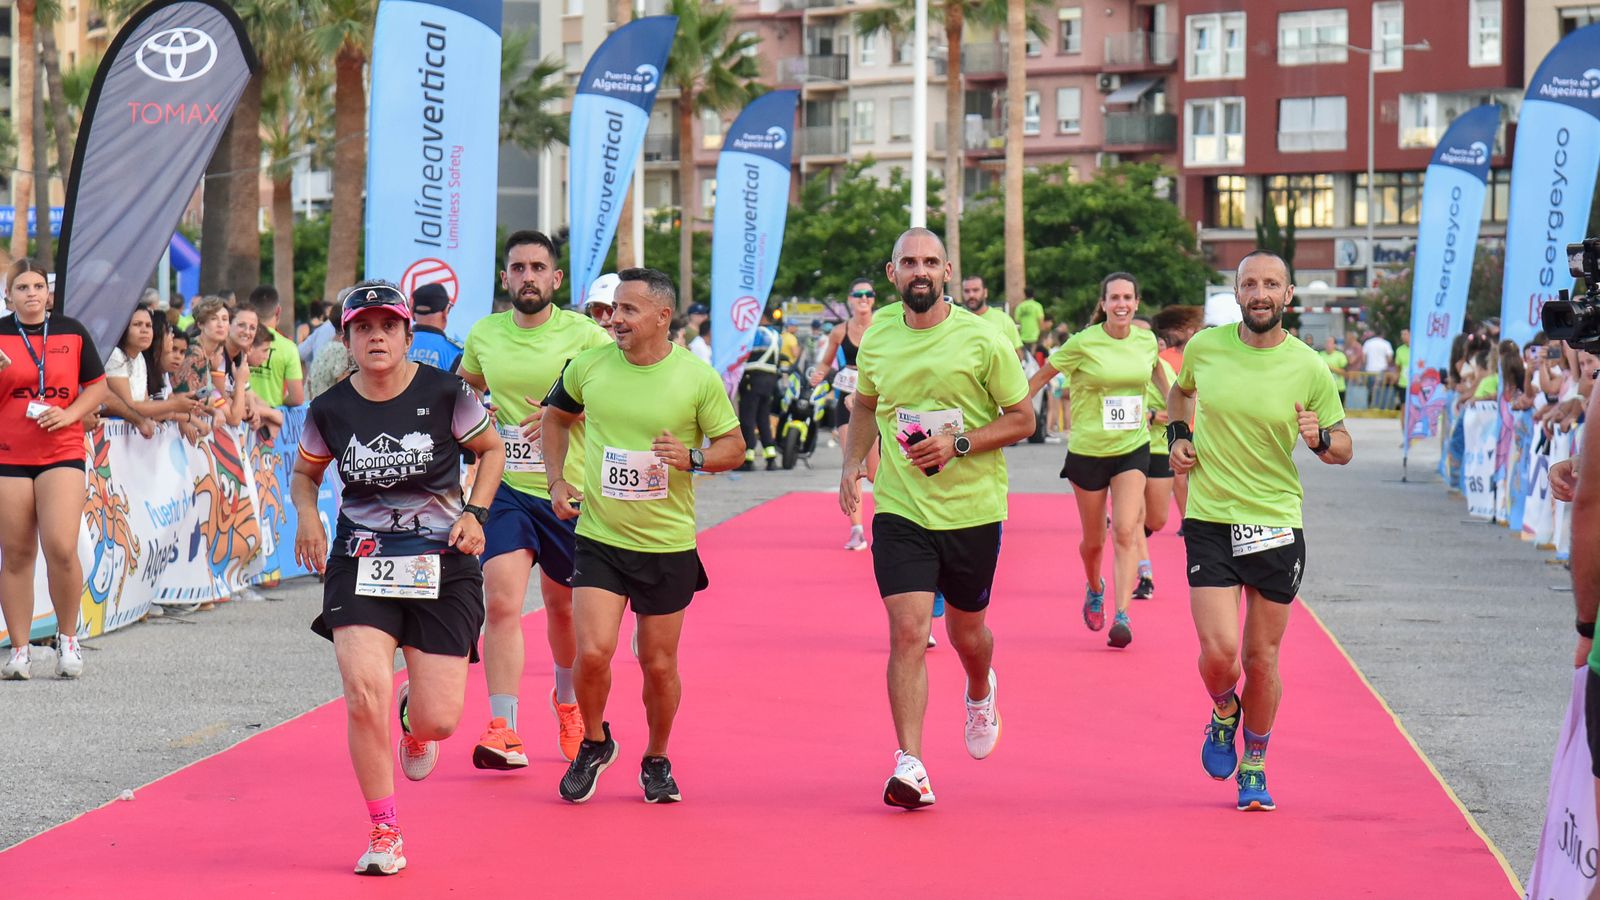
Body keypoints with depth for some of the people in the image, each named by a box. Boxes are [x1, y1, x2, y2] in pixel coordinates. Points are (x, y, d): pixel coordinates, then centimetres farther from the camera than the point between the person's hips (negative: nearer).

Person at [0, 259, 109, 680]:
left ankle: (67, 637, 6)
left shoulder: (71, 332, 6)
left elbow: (97, 387, 12)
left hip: (62, 452, 0)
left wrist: (70, 414, -5)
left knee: (61, 549, -14)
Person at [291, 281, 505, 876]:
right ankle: (383, 834, 1)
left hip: (442, 563, -1)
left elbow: (492, 450, 7)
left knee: (440, 720, -4)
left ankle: (415, 724, 39)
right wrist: (307, 516, -5)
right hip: (360, 561, 1)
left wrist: (475, 514, -7)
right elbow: (304, 474, 15)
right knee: (366, 697, -18)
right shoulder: (331, 409, -3)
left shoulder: (444, 394, -8)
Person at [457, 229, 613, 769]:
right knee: (502, 603, -16)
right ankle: (504, 732, -16)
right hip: (504, 487, 1)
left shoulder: (584, 334, -8)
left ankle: (568, 700, 43)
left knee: (562, 604, 16)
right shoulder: (484, 335, 3)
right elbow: (463, 389, 24)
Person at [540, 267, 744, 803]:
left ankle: (656, 760, 31)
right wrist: (557, 480, 5)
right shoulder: (589, 366, -2)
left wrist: (692, 457, -19)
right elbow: (556, 416, 17)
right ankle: (594, 744, 16)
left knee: (659, 665, 7)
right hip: (598, 538, 1)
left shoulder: (698, 379, -8)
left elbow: (734, 446, 1)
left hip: (668, 545, -1)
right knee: (592, 653, -12)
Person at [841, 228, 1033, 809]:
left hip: (973, 510, -1)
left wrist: (958, 443, -17)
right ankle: (910, 766, -14)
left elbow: (1022, 419, -3)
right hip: (900, 510, 1)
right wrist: (852, 463, 4)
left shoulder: (982, 340, -8)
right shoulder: (877, 339, 2)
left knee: (966, 632, 14)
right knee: (907, 633, -13)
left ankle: (980, 693, 51)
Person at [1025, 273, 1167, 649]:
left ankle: (1122, 616, -17)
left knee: (1126, 532, -15)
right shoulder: (1083, 343, -12)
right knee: (1094, 540, 10)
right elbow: (1040, 377, -3)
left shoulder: (1146, 341, -1)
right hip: (1088, 450, -2)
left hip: (1133, 449, 2)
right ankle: (1094, 589, 42)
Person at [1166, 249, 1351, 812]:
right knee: (1219, 651, -13)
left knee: (1262, 660, 6)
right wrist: (1178, 437, 6)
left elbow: (1343, 447, 6)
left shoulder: (1308, 368, -4)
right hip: (1210, 521, 0)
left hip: (1277, 527, 0)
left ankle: (1255, 766, 28)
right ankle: (1224, 712, 22)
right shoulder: (1205, 347, -1)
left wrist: (1321, 438, -16)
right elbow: (1181, 390, 23)